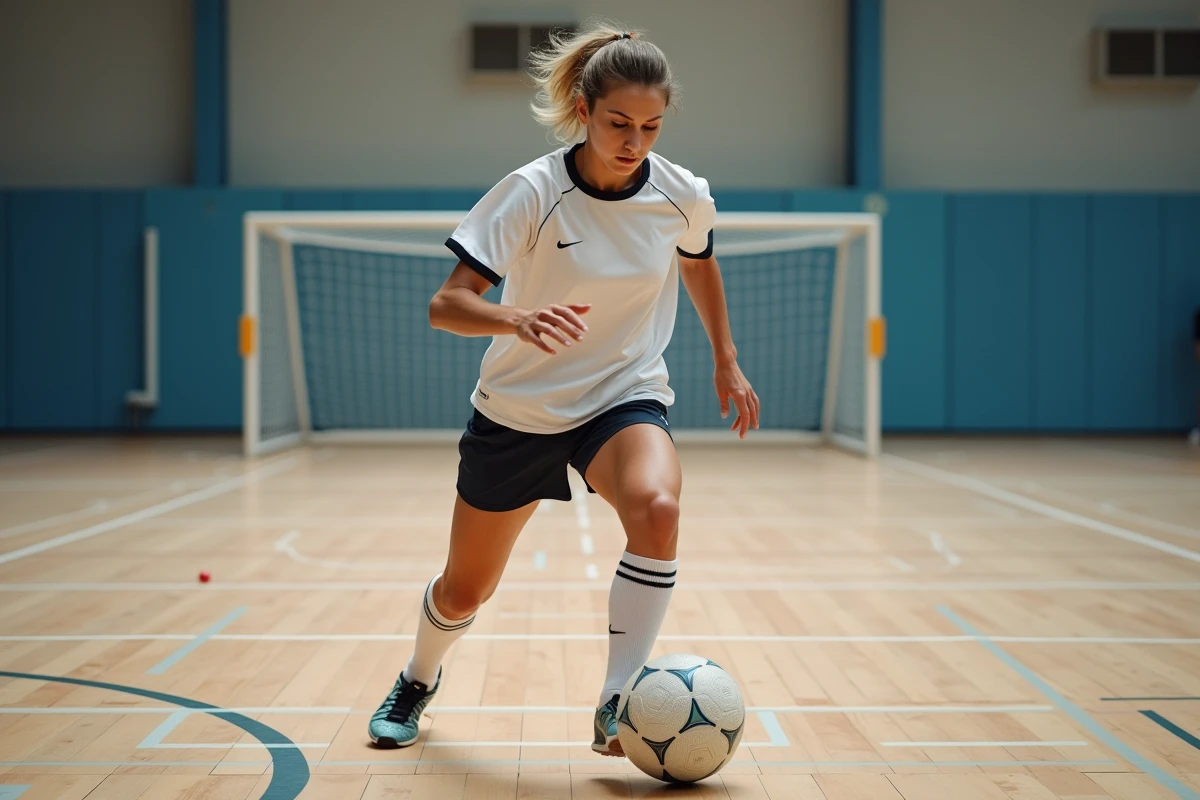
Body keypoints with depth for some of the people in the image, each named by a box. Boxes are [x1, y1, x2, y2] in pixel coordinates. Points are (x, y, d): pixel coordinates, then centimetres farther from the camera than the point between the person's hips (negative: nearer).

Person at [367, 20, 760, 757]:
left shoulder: (684, 195, -10)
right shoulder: (532, 192, -20)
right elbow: (445, 305, -26)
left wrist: (726, 361, 17)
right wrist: (519, 321, -45)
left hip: (626, 398, 1)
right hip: (518, 410, -1)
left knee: (658, 510, -34)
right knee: (465, 592, 12)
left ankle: (618, 706, -21)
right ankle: (420, 679, 47)